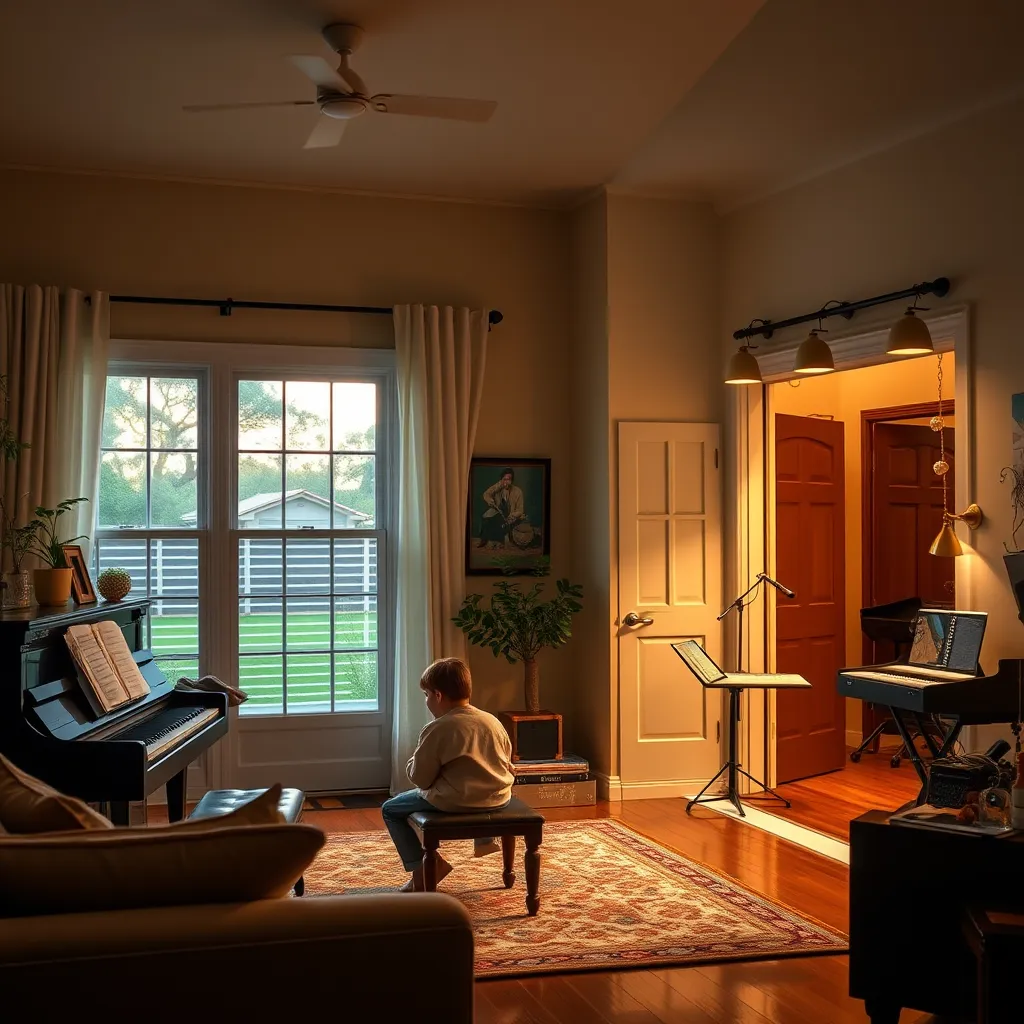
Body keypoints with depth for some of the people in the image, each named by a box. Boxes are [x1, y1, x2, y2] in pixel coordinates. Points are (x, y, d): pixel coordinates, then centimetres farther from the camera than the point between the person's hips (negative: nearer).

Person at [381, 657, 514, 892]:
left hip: (454, 803, -6)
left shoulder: (436, 730, -14)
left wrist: (416, 758, 11)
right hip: (499, 799, 6)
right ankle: (485, 839, 41)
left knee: (390, 809, 13)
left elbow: (420, 779, -10)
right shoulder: (493, 721, 3)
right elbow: (507, 766, 11)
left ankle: (421, 868, 5)